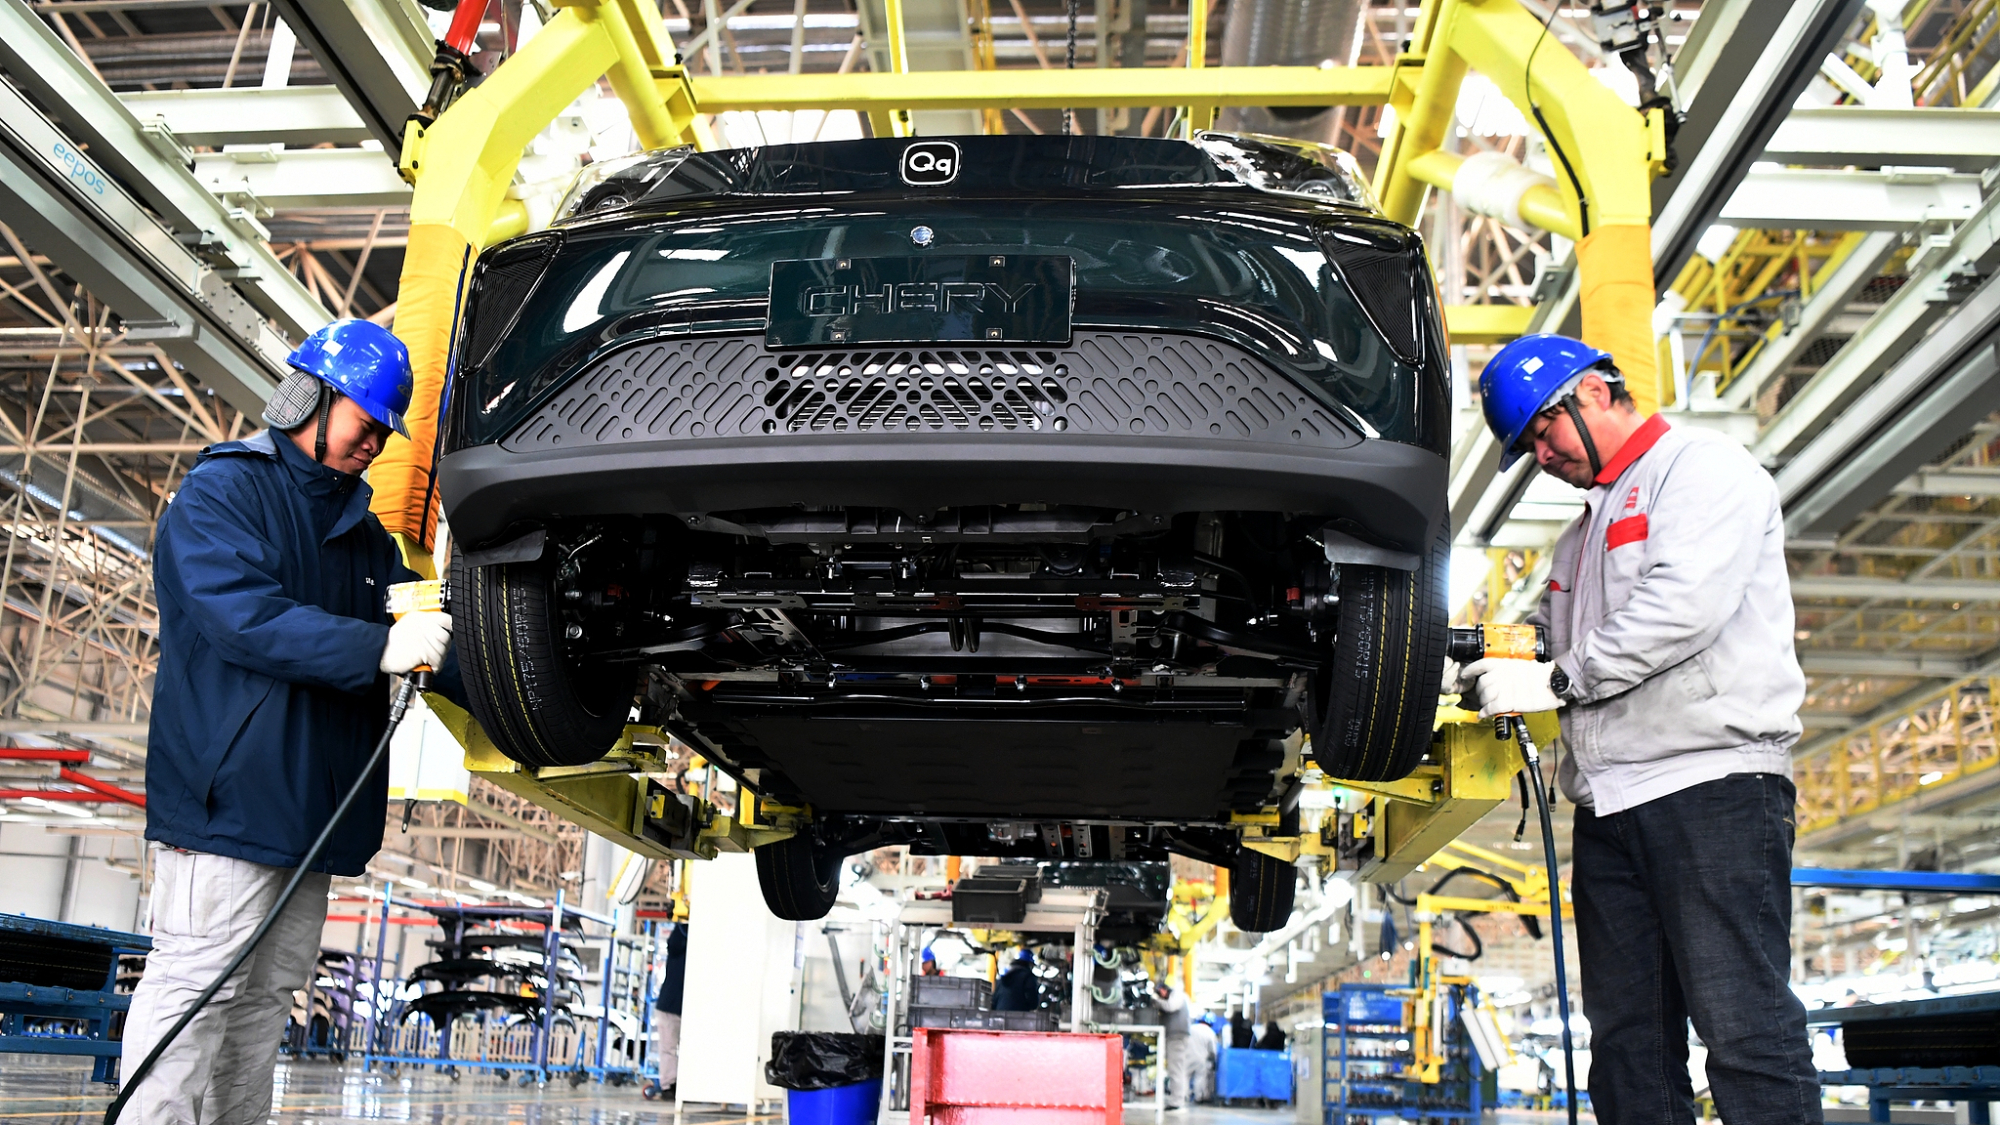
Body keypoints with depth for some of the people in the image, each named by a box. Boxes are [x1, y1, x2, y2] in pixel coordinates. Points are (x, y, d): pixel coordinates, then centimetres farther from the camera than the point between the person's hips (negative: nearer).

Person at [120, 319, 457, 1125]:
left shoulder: (363, 531, 21)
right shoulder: (221, 492, -3)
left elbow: (434, 640, 18)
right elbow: (244, 617, -20)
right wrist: (381, 649, -28)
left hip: (313, 809, 8)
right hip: (227, 799, -8)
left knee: (263, 999, 11)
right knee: (197, 987, -9)